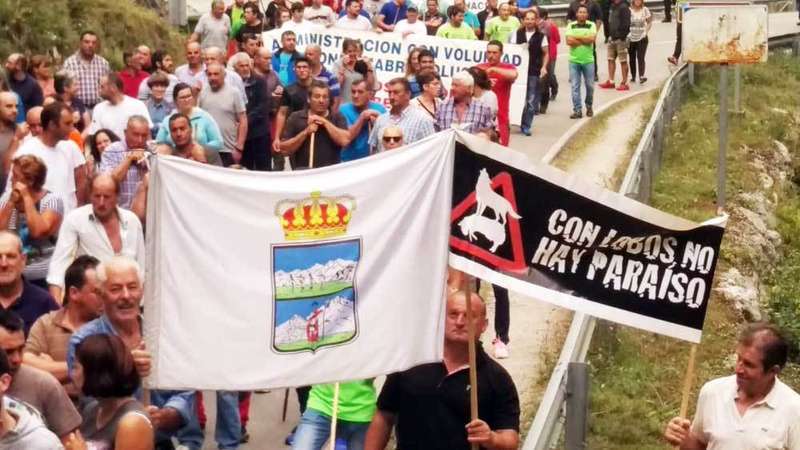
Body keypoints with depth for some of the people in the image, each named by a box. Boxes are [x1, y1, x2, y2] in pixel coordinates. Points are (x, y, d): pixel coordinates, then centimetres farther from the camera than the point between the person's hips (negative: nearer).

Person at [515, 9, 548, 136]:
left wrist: (544, 67, -7)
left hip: (534, 72, -1)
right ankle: (517, 122, 15)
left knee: (531, 101, 2)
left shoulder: (541, 36, 2)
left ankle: (526, 126, 9)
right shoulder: (517, 34, 5)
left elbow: (546, 53, 7)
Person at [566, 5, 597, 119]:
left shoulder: (591, 25, 3)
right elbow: (569, 41, -10)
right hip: (574, 60, 0)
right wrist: (585, 40, -10)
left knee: (590, 85, 7)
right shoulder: (571, 26, 4)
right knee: (575, 86, -2)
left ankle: (589, 106, 26)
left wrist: (576, 37, -11)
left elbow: (592, 39, -14)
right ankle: (577, 110, 0)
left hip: (588, 60, 0)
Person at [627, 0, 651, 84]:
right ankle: (633, 76, 22)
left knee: (640, 57, -12)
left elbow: (649, 22, 9)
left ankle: (641, 76, -20)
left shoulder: (645, 10, 0)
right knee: (632, 58, 9)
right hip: (631, 38, 1)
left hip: (642, 37, -1)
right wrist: (627, 33, -6)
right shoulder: (629, 10, -3)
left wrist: (646, 31, -1)